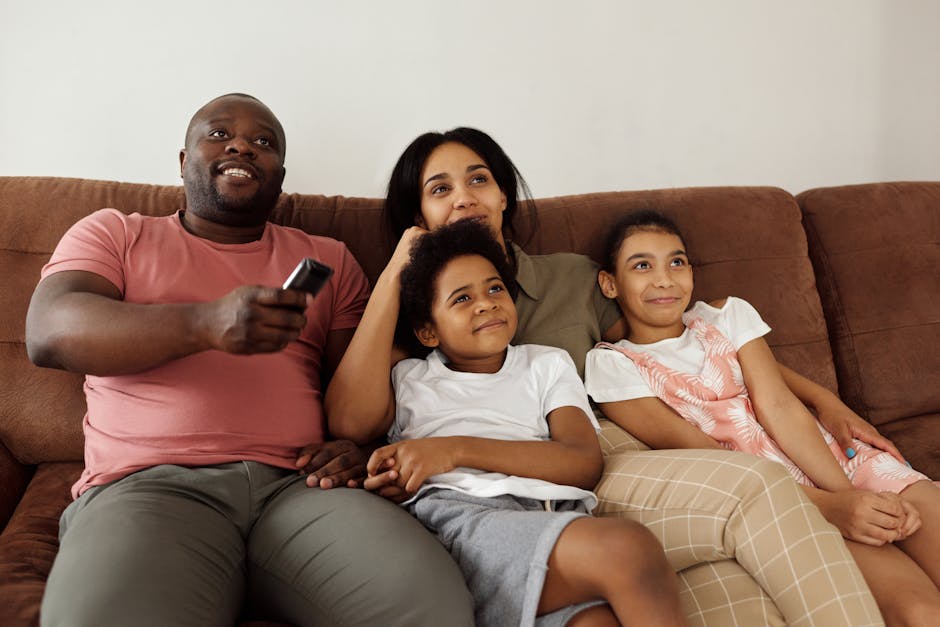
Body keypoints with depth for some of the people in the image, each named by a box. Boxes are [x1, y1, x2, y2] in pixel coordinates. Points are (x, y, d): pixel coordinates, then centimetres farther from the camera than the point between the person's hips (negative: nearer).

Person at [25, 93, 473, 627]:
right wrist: (206, 323, -18)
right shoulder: (113, 233, 18)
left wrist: (361, 446, -6)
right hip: (149, 483, -1)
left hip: (297, 484, 2)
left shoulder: (329, 259, 24)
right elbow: (49, 333, -1)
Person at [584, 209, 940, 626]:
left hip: (838, 461, 5)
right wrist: (827, 505, -19)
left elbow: (779, 407, 0)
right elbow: (700, 455, -9)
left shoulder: (727, 315, 13)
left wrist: (847, 492, -17)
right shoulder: (611, 365, 1)